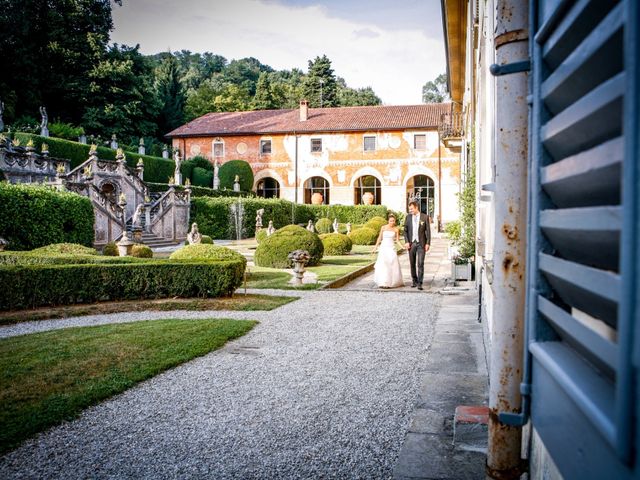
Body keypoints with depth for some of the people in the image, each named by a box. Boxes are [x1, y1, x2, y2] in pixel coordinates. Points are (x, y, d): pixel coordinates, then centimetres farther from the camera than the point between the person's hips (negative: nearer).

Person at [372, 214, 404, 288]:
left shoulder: (396, 229, 1)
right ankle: (383, 283, -6)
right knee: (383, 265, -8)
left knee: (393, 265, -1)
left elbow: (397, 240, 0)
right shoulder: (383, 227, 1)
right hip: (384, 247, 0)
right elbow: (380, 238, 8)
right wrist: (375, 247, 7)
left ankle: (392, 282, 14)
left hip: (392, 248, 0)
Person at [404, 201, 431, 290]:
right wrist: (406, 242, -5)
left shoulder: (425, 217, -2)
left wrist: (428, 243, -8)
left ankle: (419, 283, -8)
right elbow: (405, 230, 7)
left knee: (420, 263, -9)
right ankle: (414, 281, 21)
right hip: (411, 243, 3)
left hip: (421, 243, -3)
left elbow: (428, 231, -1)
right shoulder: (408, 217, 5)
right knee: (412, 264, 8)